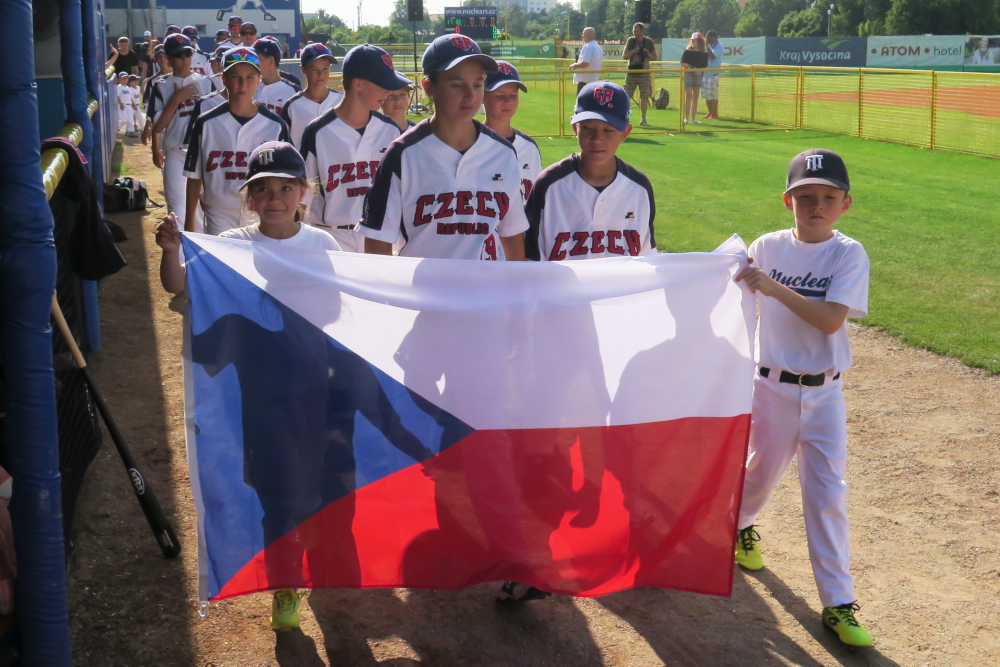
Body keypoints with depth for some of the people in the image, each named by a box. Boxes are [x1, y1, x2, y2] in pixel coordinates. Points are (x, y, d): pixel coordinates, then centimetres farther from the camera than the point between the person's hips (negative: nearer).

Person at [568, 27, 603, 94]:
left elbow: (584, 63, -25)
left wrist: (574, 65, -9)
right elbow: (601, 64, 24)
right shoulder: (598, 47, 16)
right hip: (593, 79, 10)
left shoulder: (587, 47, -16)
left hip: (584, 80, -10)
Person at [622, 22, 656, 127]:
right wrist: (634, 52, -14)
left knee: (644, 96, -1)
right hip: (631, 72, 0)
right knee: (626, 95, -4)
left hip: (644, 73, 0)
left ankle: (643, 119, 8)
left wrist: (648, 54, -14)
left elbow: (654, 58, 7)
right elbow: (624, 56, 2)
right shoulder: (630, 41, 3)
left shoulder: (649, 42, 2)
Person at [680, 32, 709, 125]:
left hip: (698, 75, 3)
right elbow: (682, 62, 1)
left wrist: (700, 70, -13)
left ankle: (693, 118, 11)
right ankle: (686, 118, -4)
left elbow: (705, 65, 6)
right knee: (688, 96, -7)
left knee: (695, 97, 6)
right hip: (688, 74, -3)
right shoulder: (687, 51, -1)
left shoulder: (704, 53, 3)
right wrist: (687, 66, -18)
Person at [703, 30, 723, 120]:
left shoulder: (719, 46, -9)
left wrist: (706, 46, -16)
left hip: (713, 73, -8)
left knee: (713, 94, -7)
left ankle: (715, 114, -2)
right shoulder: (709, 45, 15)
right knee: (706, 94, 9)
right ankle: (710, 112, 17)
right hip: (705, 72, 8)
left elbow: (712, 56, -20)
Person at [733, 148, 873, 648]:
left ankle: (838, 603, 7)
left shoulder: (849, 254, -8)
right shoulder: (767, 248, -3)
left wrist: (774, 288, -28)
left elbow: (831, 320, -21)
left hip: (824, 391, -1)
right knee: (763, 471, 17)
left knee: (827, 491, -1)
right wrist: (737, 275, -12)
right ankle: (736, 523, 51)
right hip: (772, 385, 1)